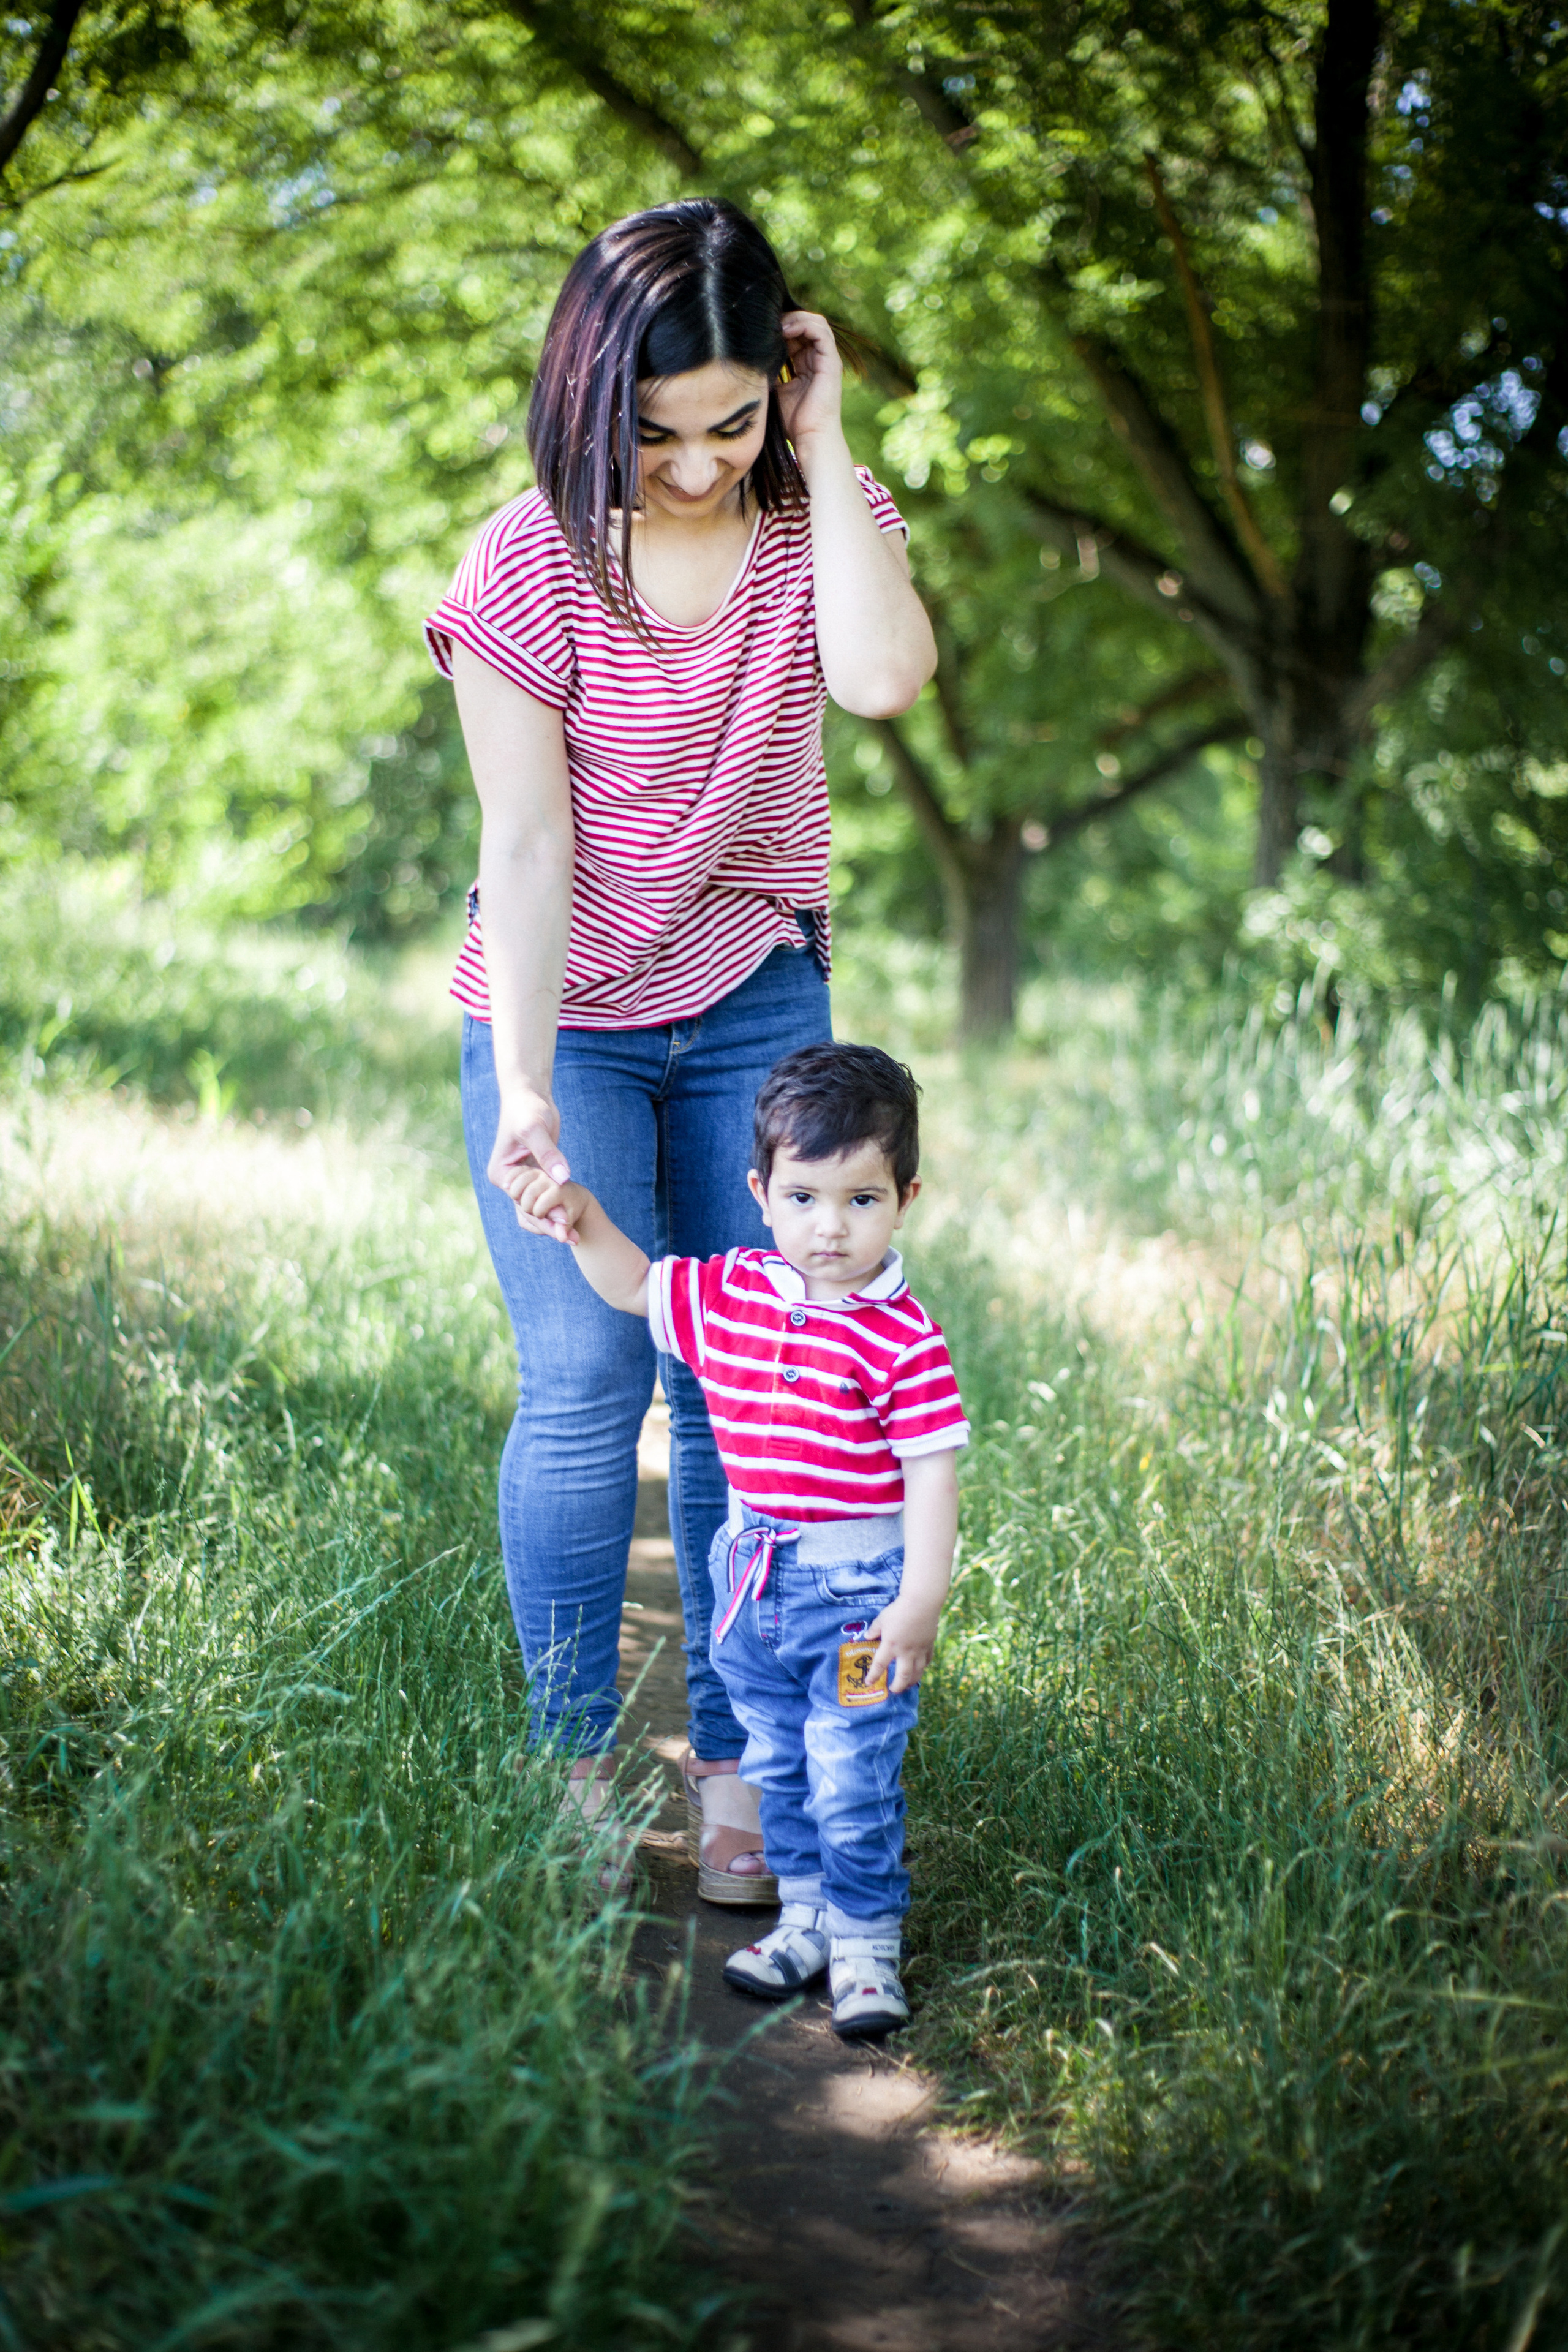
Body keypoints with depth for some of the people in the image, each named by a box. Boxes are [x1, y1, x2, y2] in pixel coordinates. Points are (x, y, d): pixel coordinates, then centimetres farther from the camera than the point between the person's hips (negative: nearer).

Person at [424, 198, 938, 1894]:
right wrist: (524, 1089, -23)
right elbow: (526, 843, -16)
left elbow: (885, 677, -26)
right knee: (585, 1386, -9)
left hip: (755, 1003, 3)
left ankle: (735, 1760, 13)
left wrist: (825, 449, -21)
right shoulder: (533, 560, -12)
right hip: (564, 1009, -3)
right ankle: (571, 1769, 5)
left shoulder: (817, 522, -3)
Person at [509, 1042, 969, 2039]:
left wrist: (921, 1604, -19)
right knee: (776, 1763, 17)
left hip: (859, 1586, -6)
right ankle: (806, 1916, 33)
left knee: (853, 1779, -3)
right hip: (756, 1574, 6)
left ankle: (866, 1945, 12)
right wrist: (584, 1218, -2)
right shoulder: (728, 1294, 0)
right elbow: (633, 1287, 16)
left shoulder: (904, 1340, -17)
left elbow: (933, 1480, -16)